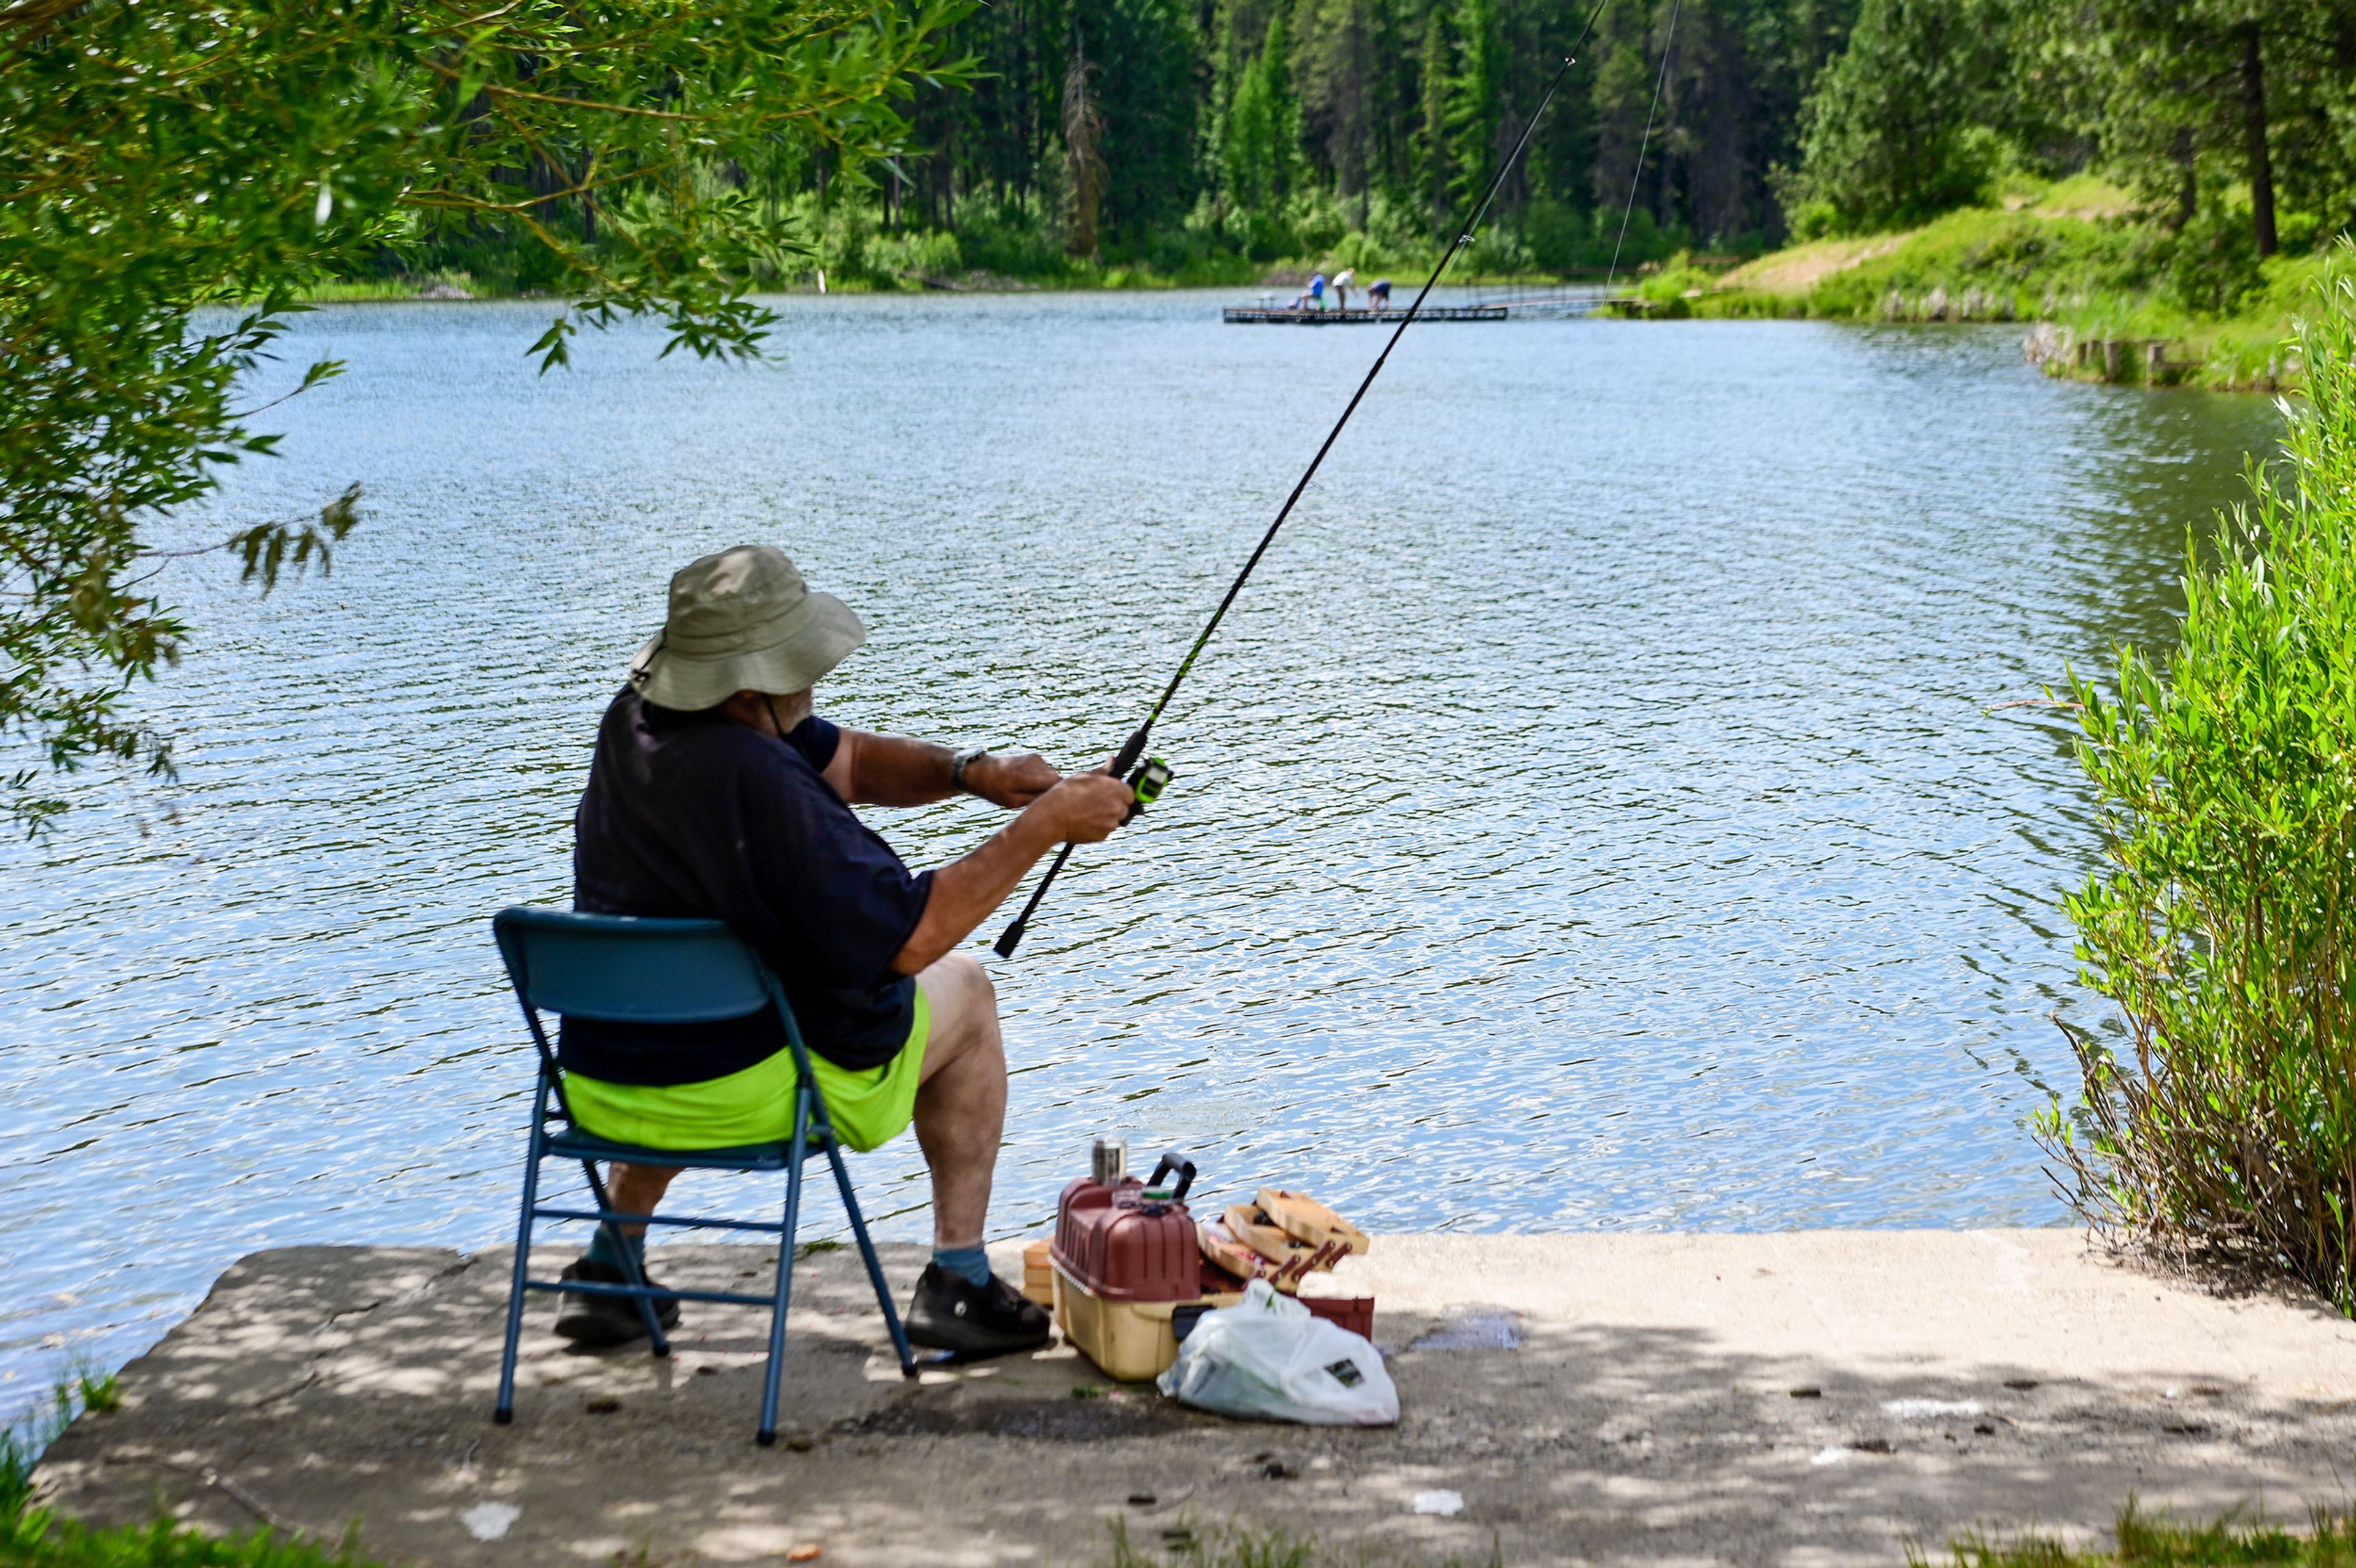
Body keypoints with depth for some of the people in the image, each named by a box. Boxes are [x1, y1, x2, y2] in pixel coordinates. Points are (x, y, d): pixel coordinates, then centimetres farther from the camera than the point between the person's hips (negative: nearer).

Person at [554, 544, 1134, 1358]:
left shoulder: (636, 718, 0)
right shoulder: (753, 783, -28)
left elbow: (848, 762, 10)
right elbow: (907, 937, -25)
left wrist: (972, 771, -4)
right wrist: (1041, 827, -19)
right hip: (737, 1099, -7)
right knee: (964, 992, 15)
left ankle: (610, 1269, 34)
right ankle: (957, 1282, 14)